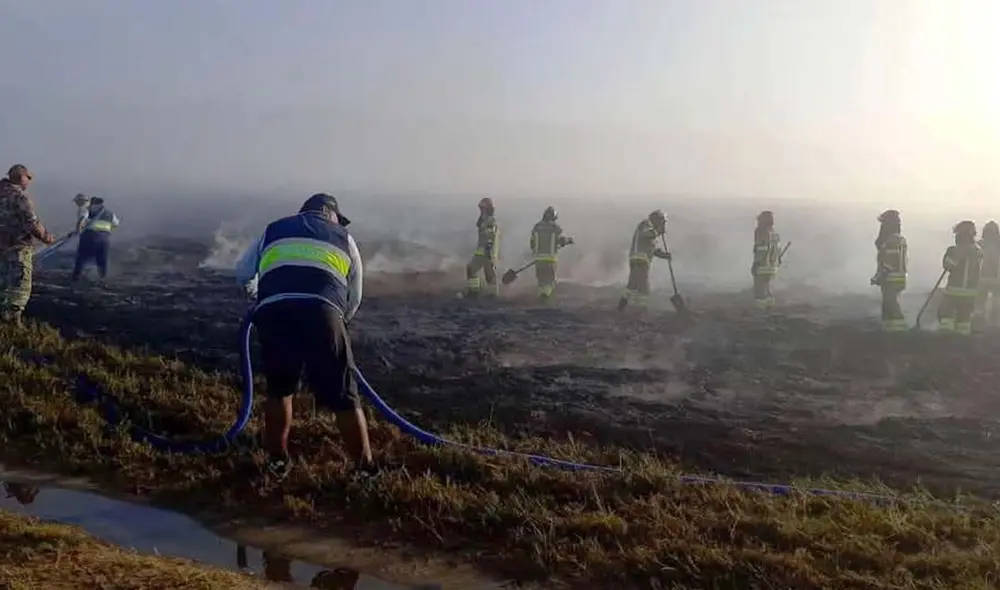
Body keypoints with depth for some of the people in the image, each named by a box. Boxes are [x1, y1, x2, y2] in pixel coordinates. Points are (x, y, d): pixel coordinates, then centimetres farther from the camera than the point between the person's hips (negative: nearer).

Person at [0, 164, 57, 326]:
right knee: (21, 286, -3)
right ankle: (13, 322, -6)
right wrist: (47, 237, -5)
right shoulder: (20, 196, -16)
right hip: (18, 246, -8)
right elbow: (32, 223, -18)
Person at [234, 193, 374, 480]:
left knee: (278, 391, 26)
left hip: (273, 312, 2)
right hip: (321, 312, -1)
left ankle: (277, 462, 34)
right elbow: (354, 300, 30)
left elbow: (243, 274, 41)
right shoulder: (344, 238, 27)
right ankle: (366, 471, 20)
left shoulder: (273, 230, 31)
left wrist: (259, 293, 61)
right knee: (345, 399, 12)